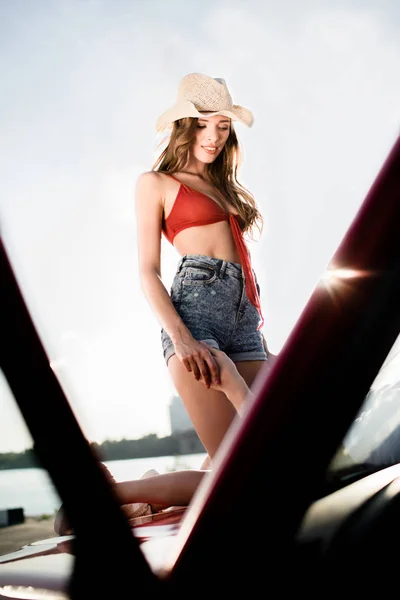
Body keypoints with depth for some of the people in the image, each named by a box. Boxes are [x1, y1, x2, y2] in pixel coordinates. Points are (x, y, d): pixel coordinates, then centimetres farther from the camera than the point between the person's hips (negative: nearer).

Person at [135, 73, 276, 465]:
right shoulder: (156, 183, 11)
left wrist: (263, 344, 19)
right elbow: (148, 272, 0)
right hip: (195, 305, -7)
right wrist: (181, 339, -16)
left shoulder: (226, 188, 29)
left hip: (244, 315, 7)